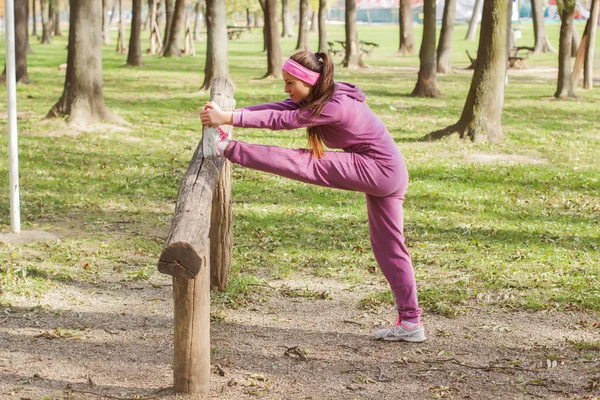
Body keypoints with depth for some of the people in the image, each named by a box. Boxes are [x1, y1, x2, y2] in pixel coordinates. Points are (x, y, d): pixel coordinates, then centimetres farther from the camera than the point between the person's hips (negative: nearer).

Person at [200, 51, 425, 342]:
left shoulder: (336, 106, -22)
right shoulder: (319, 96, 6)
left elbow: (282, 120, -24)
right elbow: (278, 109, -2)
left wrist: (229, 118, -25)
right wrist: (225, 114, -13)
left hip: (379, 170, -10)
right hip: (389, 175, 10)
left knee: (304, 163, -17)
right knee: (387, 247, 11)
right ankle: (410, 322, 15)